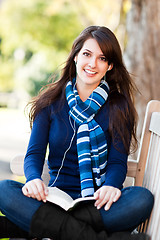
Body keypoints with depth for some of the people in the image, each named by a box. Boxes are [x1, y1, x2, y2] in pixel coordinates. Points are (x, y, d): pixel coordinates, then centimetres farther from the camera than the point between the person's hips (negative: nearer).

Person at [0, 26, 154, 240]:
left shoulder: (118, 107, 6)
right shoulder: (50, 102, 9)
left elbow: (118, 162, 0)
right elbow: (34, 153, 3)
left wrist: (110, 186, -25)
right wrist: (34, 178, -21)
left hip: (100, 203, 0)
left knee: (142, 199, -33)